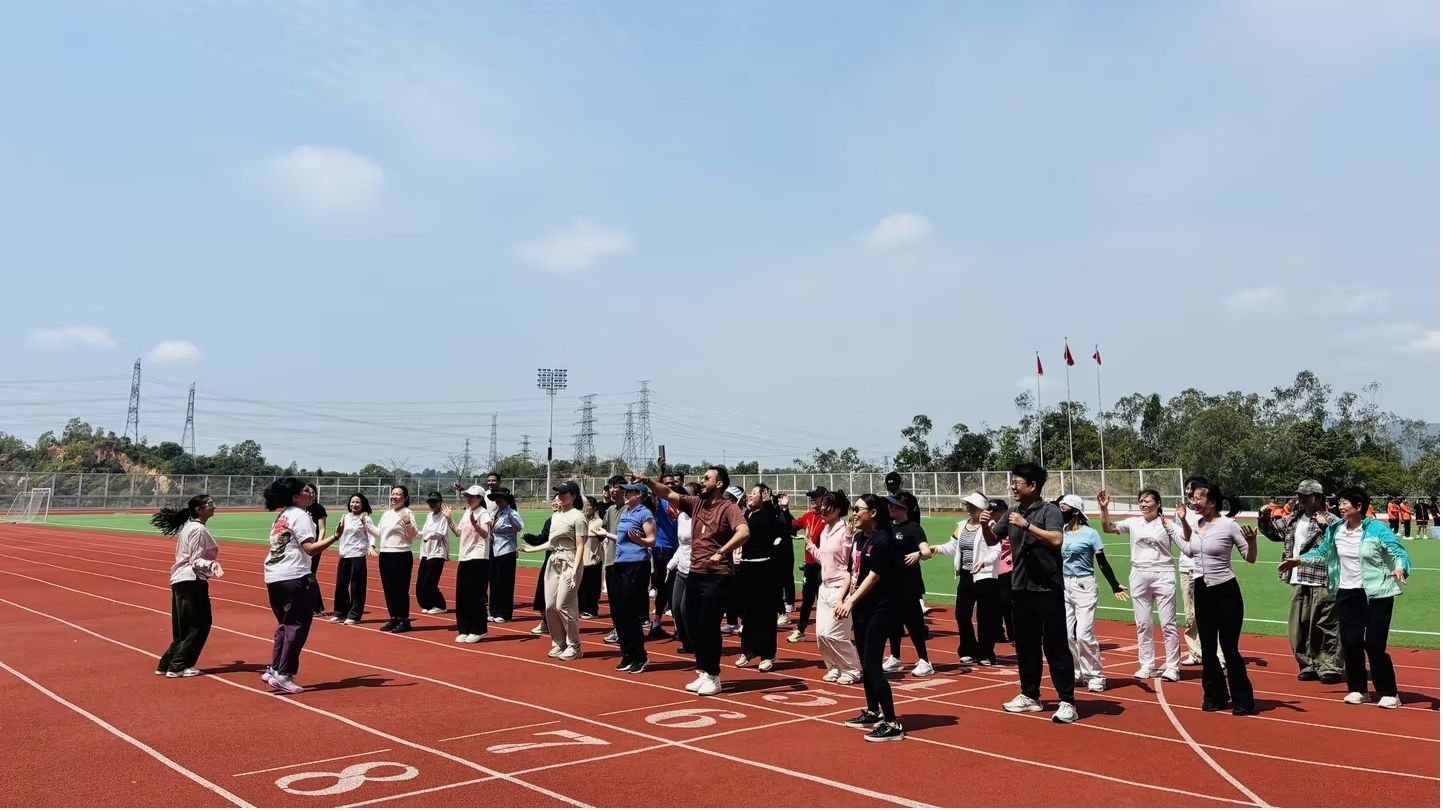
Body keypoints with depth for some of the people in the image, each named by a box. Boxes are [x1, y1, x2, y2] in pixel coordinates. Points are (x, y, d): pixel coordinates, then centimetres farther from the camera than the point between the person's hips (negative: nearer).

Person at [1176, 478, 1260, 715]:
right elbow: (1190, 551, 21)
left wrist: (1252, 541, -28)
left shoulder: (1228, 525, -13)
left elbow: (1250, 558, -8)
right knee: (1207, 648, 11)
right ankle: (1215, 696, 24)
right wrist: (1183, 522, 13)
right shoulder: (1196, 524, 4)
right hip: (1202, 591, 6)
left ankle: (1243, 701, 9)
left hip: (1226, 591, -6)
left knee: (1229, 648, -3)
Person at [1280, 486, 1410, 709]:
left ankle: (1389, 693, 9)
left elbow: (1399, 552, -16)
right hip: (1347, 593, 5)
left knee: (1374, 645, -5)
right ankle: (1357, 689, 21)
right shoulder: (1335, 530, 3)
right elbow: (1322, 552, 19)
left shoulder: (1377, 529, -13)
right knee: (1351, 643, 7)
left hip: (1376, 594, -5)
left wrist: (1400, 568, -36)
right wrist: (1299, 560, 13)